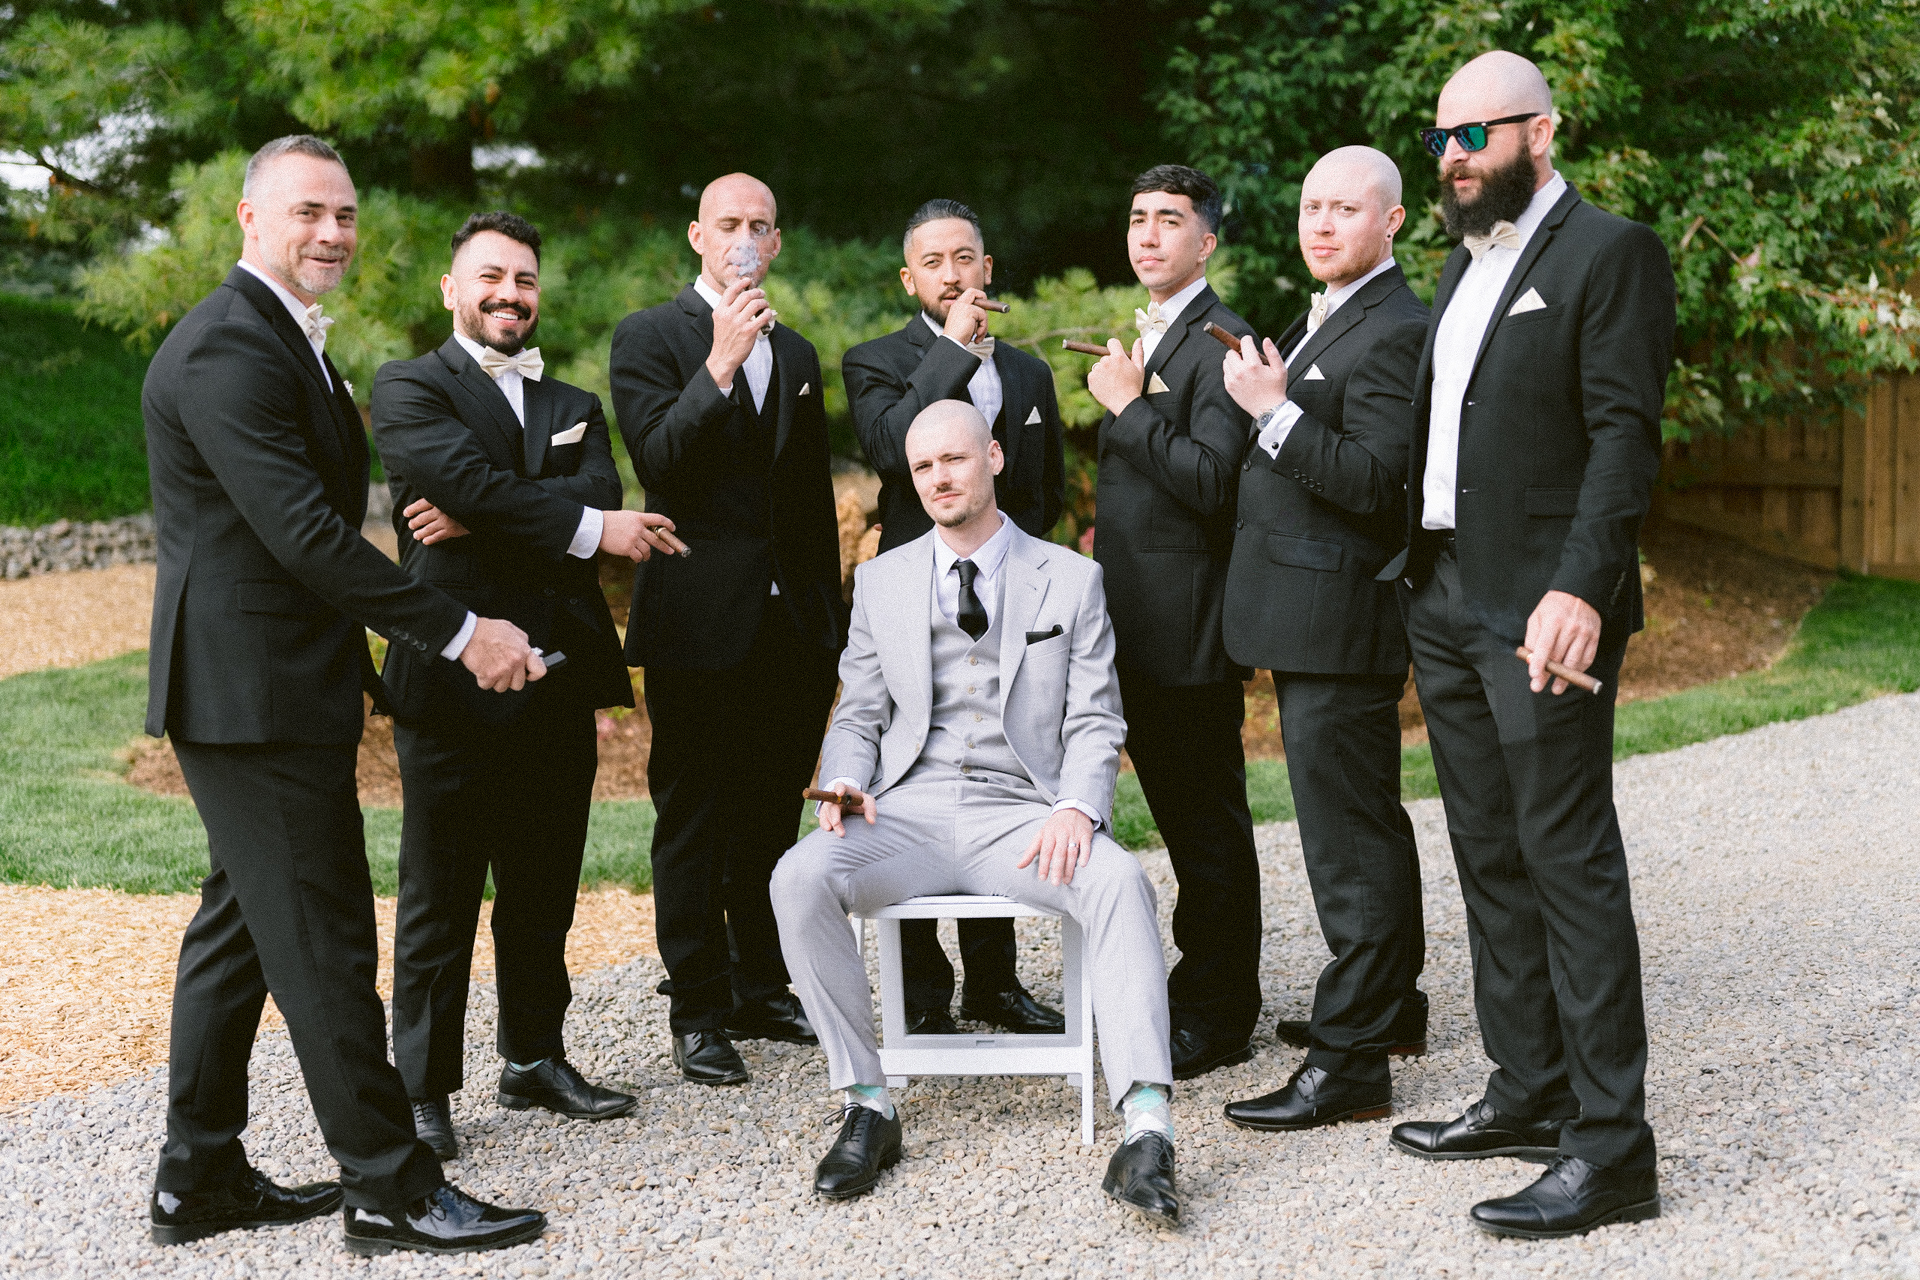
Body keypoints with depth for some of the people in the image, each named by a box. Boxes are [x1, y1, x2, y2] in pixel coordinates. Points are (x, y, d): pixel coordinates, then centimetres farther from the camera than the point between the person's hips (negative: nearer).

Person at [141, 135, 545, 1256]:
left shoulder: (286, 338, 17)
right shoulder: (229, 349, -17)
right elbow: (304, 531, -24)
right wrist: (460, 633, -22)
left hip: (264, 688, 11)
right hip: (255, 692, -11)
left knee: (241, 928, 15)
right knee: (322, 940, -5)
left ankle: (201, 1176, 25)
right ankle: (391, 1187, 3)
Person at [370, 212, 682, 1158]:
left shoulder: (573, 406, 18)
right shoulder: (410, 388, 2)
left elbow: (603, 494, -3)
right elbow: (468, 478, -17)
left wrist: (479, 519, -15)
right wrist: (589, 529, -11)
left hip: (558, 679, 6)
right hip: (452, 678, -5)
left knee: (544, 890, 13)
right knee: (440, 896, 1)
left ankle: (535, 1060, 26)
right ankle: (423, 1089, 9)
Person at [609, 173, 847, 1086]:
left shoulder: (796, 354, 17)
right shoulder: (650, 336, 0)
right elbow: (657, 462, -14)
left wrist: (831, 617, 16)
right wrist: (720, 364, -21)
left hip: (792, 625, 5)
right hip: (700, 623, -5)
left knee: (773, 817, 11)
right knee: (692, 823, 0)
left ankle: (761, 991, 23)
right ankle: (698, 1013, 8)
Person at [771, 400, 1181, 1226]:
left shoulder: (1072, 580, 10)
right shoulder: (881, 579, 15)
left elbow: (1094, 722, 5)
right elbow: (859, 714, 16)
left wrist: (1075, 806, -16)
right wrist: (847, 782, -7)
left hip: (1020, 816, -1)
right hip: (908, 813, 2)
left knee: (1119, 881, -33)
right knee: (800, 877, -29)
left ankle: (1146, 1133, -40)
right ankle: (867, 1109, -18)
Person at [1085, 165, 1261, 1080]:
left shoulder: (1218, 342, -13)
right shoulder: (1150, 339, 18)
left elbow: (1210, 480, -24)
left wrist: (1126, 404, -17)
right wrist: (1109, 535, 12)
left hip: (1186, 627, -10)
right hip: (1140, 626, 10)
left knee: (1210, 826, -1)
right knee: (1184, 823, 17)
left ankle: (1213, 1022, 8)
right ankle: (1206, 1000, 27)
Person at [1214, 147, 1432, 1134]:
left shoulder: (1395, 330, -14)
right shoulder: (1324, 319, 18)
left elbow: (1373, 479, -22)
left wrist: (1272, 409, -23)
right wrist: (1265, 402, 9)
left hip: (1339, 622, -11)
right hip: (1311, 619, 11)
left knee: (1345, 837, -8)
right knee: (1365, 820, 20)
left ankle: (1350, 1060, -4)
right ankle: (1390, 1004, 34)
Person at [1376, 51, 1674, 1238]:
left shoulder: (1610, 252, -6)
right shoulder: (1465, 265, 20)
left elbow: (1624, 434, -15)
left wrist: (1580, 589, -25)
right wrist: (1417, 562, 13)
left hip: (1540, 608, -9)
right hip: (1444, 601, 9)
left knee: (1570, 861, -8)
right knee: (1491, 859, 13)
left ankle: (1611, 1143, -3)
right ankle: (1529, 1093, 24)